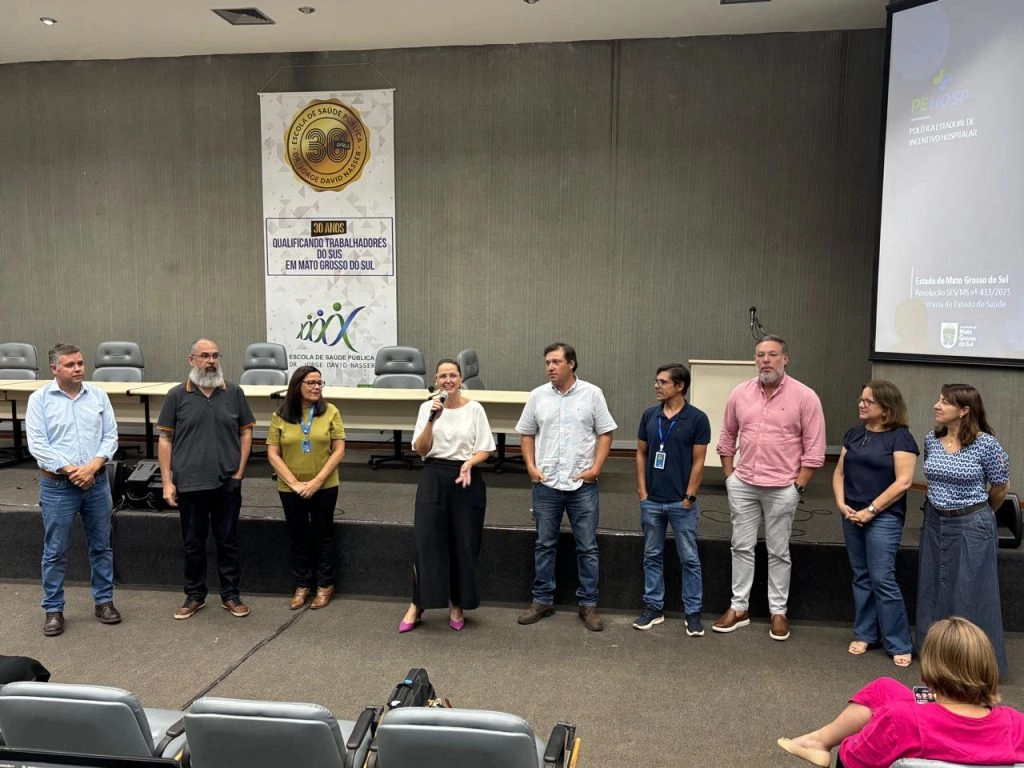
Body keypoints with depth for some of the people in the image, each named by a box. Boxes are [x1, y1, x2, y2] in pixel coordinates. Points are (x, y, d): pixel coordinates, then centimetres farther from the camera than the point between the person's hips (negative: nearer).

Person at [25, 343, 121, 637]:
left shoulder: (98, 395, 4)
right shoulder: (39, 399, -4)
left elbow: (110, 436, 1)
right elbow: (37, 445, -10)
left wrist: (93, 466, -14)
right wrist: (71, 470, -17)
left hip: (97, 482, 3)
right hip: (57, 485, -2)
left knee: (101, 546, 11)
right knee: (55, 551, 5)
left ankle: (104, 601, 24)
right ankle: (53, 610, 18)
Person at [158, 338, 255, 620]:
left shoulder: (234, 393, 2)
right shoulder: (177, 395, 0)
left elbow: (246, 432, 7)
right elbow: (165, 439, 1)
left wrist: (239, 471, 0)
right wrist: (167, 482, -4)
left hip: (227, 483, 1)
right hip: (189, 484, 0)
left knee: (228, 541, 10)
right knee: (192, 544, 11)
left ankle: (230, 595, 22)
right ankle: (194, 596, 26)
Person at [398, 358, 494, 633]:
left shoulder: (474, 409, 0)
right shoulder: (427, 407, 2)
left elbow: (484, 450, 1)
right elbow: (420, 450, -3)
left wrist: (469, 463, -19)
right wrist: (432, 420, -16)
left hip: (466, 479, 0)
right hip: (433, 479, 0)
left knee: (464, 544, 5)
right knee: (426, 542, -2)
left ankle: (457, 605, 21)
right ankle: (416, 605, 11)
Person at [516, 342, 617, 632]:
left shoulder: (592, 394, -1)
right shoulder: (538, 396, 4)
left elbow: (605, 433, 0)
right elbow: (527, 434, 11)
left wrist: (596, 467, -9)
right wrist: (531, 466, 0)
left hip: (582, 484, -2)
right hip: (546, 483, 2)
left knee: (587, 547, 4)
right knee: (544, 545, 10)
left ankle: (588, 605, 16)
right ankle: (542, 600, 22)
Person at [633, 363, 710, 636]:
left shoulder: (697, 418, -8)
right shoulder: (649, 415, 3)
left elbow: (698, 461, -6)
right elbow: (641, 453, 8)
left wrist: (689, 496, -9)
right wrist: (642, 490, 2)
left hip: (681, 502, -4)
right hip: (651, 500, 4)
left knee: (689, 558, 5)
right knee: (652, 556, 11)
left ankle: (692, 612, 16)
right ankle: (653, 607, 23)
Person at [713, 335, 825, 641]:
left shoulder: (805, 397, -8)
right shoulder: (740, 393, 3)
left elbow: (814, 447, -6)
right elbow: (727, 437, 12)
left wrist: (798, 485, -9)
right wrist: (729, 475, 7)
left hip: (782, 488, -3)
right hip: (742, 485, 4)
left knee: (778, 552, 8)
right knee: (742, 547, 11)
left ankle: (779, 612, 20)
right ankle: (739, 607, 22)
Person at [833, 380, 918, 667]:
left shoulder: (900, 437, -7)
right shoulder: (854, 434, 11)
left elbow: (903, 482, -13)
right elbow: (839, 473, 13)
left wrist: (871, 510, -15)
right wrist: (841, 503, -3)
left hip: (883, 518, -6)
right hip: (852, 516, 6)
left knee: (882, 579, -6)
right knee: (861, 577, 12)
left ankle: (899, 644, 6)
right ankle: (864, 634, 23)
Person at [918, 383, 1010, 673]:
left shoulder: (985, 444, -15)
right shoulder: (931, 440, -1)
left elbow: (1000, 488, -2)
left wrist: (979, 514, 11)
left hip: (971, 526, -5)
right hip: (935, 522, 6)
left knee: (972, 594, 5)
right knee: (934, 590, 15)